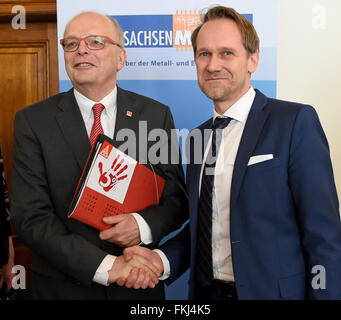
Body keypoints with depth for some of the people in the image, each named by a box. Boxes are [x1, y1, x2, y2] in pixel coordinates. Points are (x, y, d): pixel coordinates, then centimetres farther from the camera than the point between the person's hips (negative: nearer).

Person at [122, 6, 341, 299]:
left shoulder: (295, 122, -12)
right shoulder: (199, 137, 7)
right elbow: (200, 227, 11)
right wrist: (162, 259, -5)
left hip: (272, 291, -5)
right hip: (206, 292, 6)